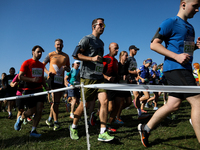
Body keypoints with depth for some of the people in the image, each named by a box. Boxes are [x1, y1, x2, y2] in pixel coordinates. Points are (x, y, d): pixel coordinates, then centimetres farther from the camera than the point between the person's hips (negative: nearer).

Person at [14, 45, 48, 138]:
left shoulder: (41, 65, 13)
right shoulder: (26, 63, -5)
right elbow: (20, 76, -10)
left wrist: (45, 86, 6)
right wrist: (32, 79, -23)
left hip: (39, 90, 5)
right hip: (29, 90, -5)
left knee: (39, 110, -4)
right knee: (32, 111, -2)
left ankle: (33, 131, 7)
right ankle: (20, 119, 31)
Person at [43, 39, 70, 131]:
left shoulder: (66, 56, 15)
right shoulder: (50, 55, 6)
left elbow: (69, 69, 18)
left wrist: (66, 68, -6)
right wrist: (47, 72, -12)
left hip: (61, 79, 5)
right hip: (52, 78, -4)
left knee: (56, 101, 11)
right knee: (55, 101, -11)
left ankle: (49, 119, 27)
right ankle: (56, 122, -7)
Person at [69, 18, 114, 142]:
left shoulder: (101, 42, 21)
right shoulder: (87, 39, -2)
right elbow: (76, 55, -10)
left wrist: (102, 60, 15)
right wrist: (92, 58, -17)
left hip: (99, 77, 6)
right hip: (88, 77, -6)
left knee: (104, 101, -8)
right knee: (84, 104, 1)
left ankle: (103, 133, -3)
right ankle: (73, 127, 25)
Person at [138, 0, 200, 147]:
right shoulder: (170, 23, -6)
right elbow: (154, 44, -12)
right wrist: (176, 56, -20)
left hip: (185, 69, 9)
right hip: (174, 68, -9)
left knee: (174, 104, 8)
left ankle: (146, 128, 22)